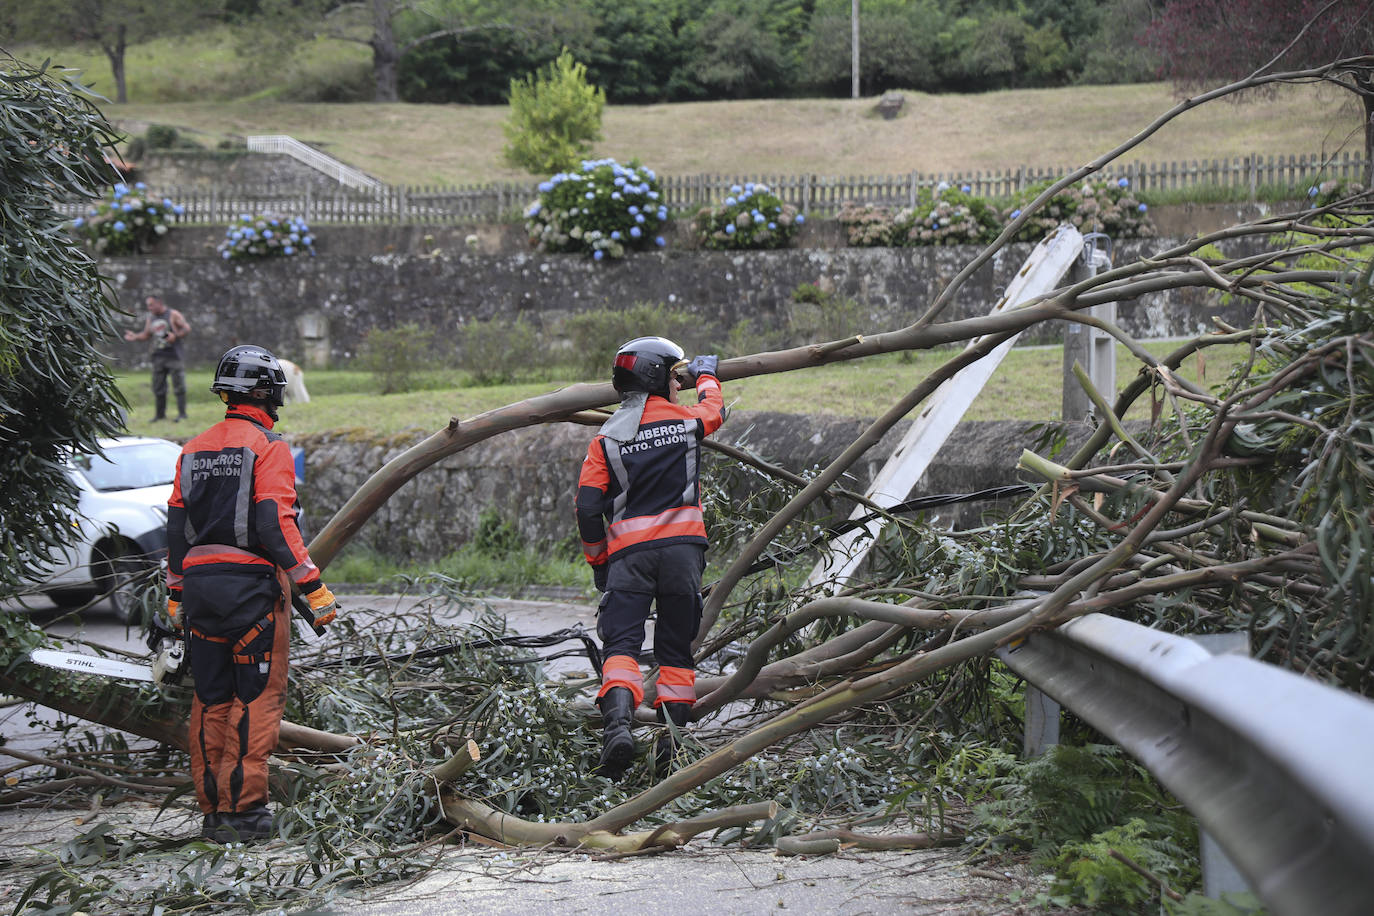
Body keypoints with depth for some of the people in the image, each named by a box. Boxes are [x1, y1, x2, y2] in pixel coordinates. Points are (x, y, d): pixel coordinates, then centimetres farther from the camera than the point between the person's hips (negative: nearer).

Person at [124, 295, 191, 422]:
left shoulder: (173, 315, -2)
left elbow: (187, 328, -5)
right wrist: (135, 336, 4)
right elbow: (147, 334, 21)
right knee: (158, 387, 5)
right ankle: (160, 414, 13)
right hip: (158, 356, 6)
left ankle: (182, 413, -4)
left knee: (178, 385, -6)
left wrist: (176, 336, -20)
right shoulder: (150, 318, 14)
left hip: (173, 355, -6)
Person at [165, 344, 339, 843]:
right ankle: (241, 807, -5)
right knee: (256, 699, -1)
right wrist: (314, 587, -15)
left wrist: (176, 596, 20)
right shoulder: (268, 446, -8)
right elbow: (274, 525, -17)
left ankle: (211, 808, 14)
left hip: (199, 581, 6)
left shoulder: (194, 449, 12)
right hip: (252, 585, -6)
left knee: (210, 700, 11)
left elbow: (177, 527, 13)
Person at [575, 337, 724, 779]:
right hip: (682, 547, 1)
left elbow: (588, 507, 0)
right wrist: (706, 375, 52)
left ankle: (618, 723, -27)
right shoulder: (686, 420, 6)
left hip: (628, 552, -1)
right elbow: (715, 409, 32)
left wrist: (598, 561, 13)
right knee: (676, 648, 10)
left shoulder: (606, 439, 4)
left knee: (621, 646, -4)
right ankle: (671, 738, 5)